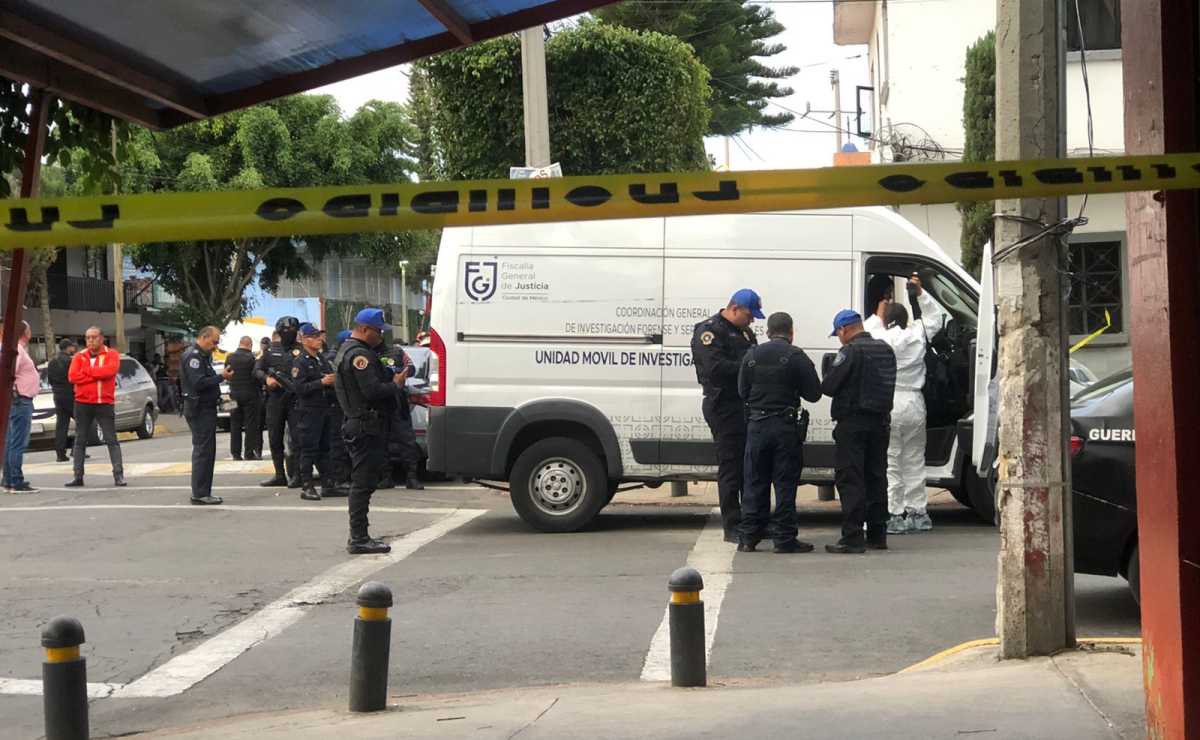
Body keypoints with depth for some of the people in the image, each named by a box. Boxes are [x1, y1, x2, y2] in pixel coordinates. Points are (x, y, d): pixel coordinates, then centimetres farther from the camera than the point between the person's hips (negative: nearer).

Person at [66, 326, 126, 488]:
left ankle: (118, 475, -2)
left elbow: (110, 370, -19)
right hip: (82, 404, 3)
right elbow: (72, 376, -7)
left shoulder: (112, 355, 2)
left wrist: (87, 371, -10)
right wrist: (98, 375, -12)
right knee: (80, 441, 7)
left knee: (112, 440, -3)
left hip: (104, 403, -3)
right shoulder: (79, 357, 9)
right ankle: (78, 476, 12)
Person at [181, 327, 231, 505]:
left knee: (205, 451, 13)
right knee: (203, 451, -9)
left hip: (205, 408, 11)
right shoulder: (193, 356, -14)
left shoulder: (202, 356, 20)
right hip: (200, 409, -11)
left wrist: (221, 376, 2)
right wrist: (221, 377, -19)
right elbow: (199, 383, -24)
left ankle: (203, 492, 17)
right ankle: (200, 494, -7)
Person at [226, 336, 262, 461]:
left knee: (235, 425, 10)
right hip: (250, 394, -4)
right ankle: (249, 453, -1)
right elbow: (258, 375, -11)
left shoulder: (230, 358, 0)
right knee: (251, 425, 1)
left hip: (234, 394, 4)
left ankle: (235, 453, 11)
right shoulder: (252, 358, -14)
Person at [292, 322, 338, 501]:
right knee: (309, 450, -7)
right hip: (310, 410, -7)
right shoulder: (300, 362, -8)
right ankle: (306, 487, -5)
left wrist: (334, 381, 6)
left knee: (325, 448, 10)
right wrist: (322, 382, -20)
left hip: (326, 409, 7)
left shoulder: (323, 359, 17)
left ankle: (328, 484, 14)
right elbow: (299, 387, -18)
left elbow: (331, 378, 29)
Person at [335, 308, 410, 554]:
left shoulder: (346, 350, 20)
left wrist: (392, 380, 8)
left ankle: (358, 537, 21)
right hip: (366, 425, -11)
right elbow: (372, 391, -23)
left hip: (356, 424, 11)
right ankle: (358, 539, -8)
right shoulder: (360, 354, -16)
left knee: (361, 482, 15)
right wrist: (396, 385, -8)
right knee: (363, 483, -9)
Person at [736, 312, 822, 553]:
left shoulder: (751, 356, 4)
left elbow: (742, 392, 9)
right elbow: (814, 394, -6)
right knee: (785, 482, 1)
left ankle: (749, 536, 10)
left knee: (755, 481, 9)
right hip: (785, 425, -3)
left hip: (757, 425, 3)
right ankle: (785, 538, 1)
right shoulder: (796, 357, -8)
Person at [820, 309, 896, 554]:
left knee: (849, 479, -5)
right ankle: (877, 535, 17)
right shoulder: (885, 350, 11)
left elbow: (827, 386, -14)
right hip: (879, 421, 8)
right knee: (876, 477, 13)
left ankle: (852, 536, -10)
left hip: (852, 422, -7)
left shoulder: (850, 352, -14)